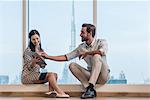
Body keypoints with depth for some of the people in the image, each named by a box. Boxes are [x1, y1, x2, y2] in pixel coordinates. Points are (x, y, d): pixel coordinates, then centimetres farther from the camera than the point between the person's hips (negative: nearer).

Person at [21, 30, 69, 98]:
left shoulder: (41, 50, 13)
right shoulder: (28, 51, -9)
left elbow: (42, 67, 12)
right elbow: (29, 67, -15)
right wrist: (34, 61, -35)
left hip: (36, 74, 7)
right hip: (27, 76, -7)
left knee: (55, 74, -12)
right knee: (50, 75, -22)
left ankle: (51, 91, -29)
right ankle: (60, 93, -23)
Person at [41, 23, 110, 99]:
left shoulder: (101, 42, -5)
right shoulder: (81, 47, 9)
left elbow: (103, 51, -29)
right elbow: (66, 57, 8)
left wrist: (87, 53, -18)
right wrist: (48, 57, 2)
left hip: (103, 76, -5)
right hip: (91, 75, 5)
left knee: (96, 56, -29)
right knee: (72, 65, -13)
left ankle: (90, 87, -36)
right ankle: (90, 89, -27)